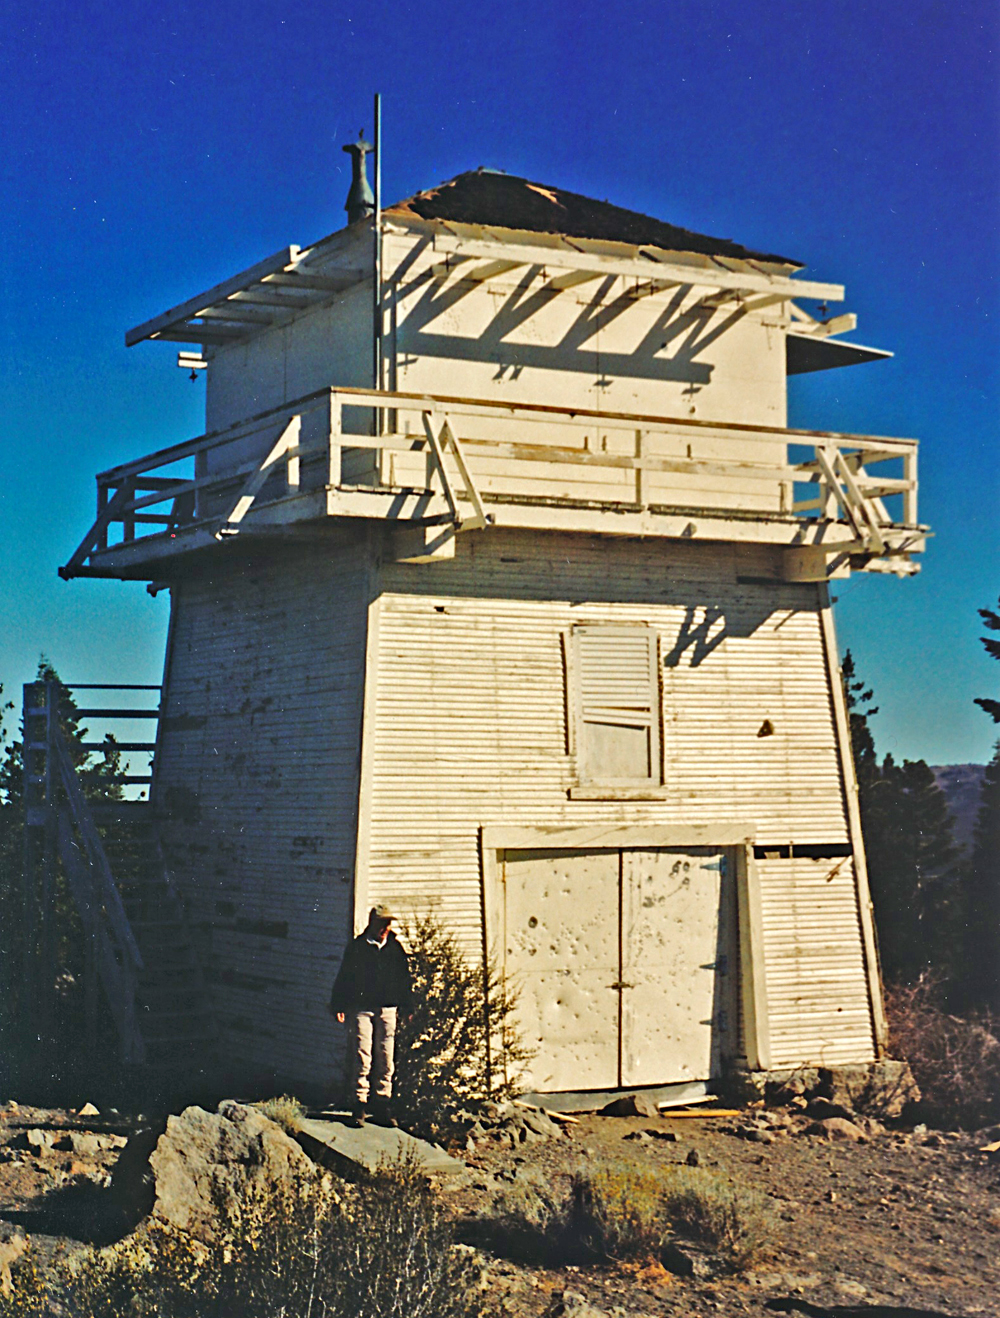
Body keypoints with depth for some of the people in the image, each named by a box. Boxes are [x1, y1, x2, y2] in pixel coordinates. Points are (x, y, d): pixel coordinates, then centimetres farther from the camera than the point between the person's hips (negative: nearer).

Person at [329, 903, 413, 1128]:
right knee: (362, 1057, -8)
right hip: (362, 1008, -3)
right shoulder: (357, 947, 4)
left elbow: (405, 978, 17)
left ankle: (382, 1106, 10)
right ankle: (360, 1106, -3)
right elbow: (344, 977, 6)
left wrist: (406, 1007, 13)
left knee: (386, 1060, 3)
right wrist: (339, 1006, 0)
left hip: (387, 1010, 3)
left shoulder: (396, 948, 11)